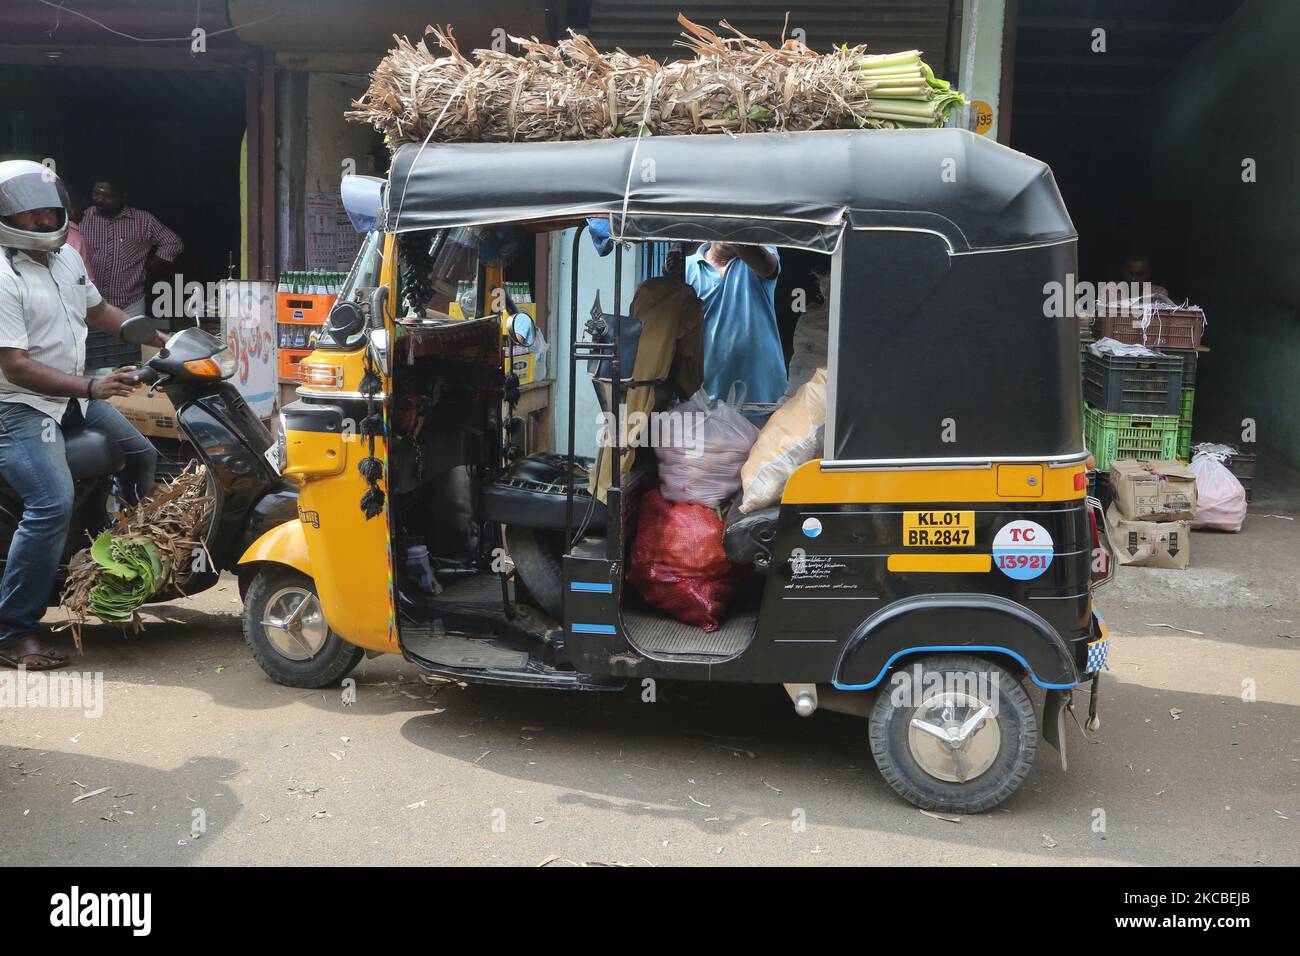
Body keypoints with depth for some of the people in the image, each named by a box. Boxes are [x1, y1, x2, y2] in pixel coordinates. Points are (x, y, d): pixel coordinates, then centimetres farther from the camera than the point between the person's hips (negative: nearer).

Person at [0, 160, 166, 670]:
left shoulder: (66, 256, 7)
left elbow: (98, 311, 23)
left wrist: (163, 339, 15)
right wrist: (92, 387, -30)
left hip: (76, 396, 9)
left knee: (142, 456, 19)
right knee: (53, 505, -25)